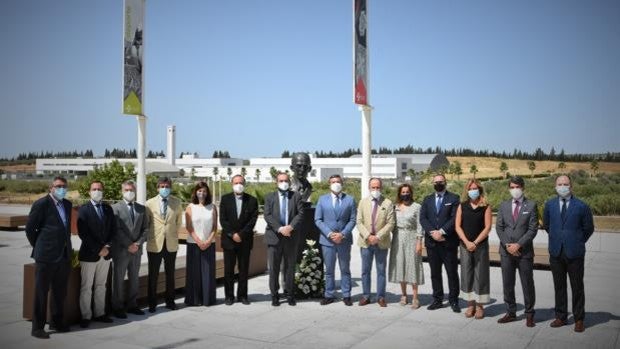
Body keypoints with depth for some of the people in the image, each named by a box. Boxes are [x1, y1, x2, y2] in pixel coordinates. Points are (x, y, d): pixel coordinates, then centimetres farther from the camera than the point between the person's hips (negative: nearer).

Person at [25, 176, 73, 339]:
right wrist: (38, 247, 2)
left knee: (60, 292, 15)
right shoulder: (41, 204, -9)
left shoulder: (67, 204, 11)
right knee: (41, 292, 3)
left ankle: (57, 322, 28)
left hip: (64, 256, 6)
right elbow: (29, 228, -5)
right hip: (46, 256, -6)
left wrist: (67, 248, 14)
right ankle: (37, 327, 11)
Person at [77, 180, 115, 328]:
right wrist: (98, 249, -16)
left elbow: (112, 230, 8)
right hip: (89, 254, -5)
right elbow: (83, 233, -13)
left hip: (105, 253, 5)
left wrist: (107, 246, -8)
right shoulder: (84, 209, -6)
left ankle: (99, 313, 21)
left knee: (101, 286, 12)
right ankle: (86, 316, 11)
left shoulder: (108, 209, 9)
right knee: (86, 287, 2)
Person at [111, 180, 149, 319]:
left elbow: (145, 228, 7)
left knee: (134, 279, 11)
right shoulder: (116, 208, -3)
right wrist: (128, 245, -14)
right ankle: (117, 307, 12)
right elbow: (116, 230, -10)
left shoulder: (141, 208, 10)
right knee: (118, 280, 3)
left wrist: (138, 243, -8)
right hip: (120, 250, -4)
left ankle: (132, 305, 21)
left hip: (136, 250, 4)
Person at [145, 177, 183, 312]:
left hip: (171, 244, 2)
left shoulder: (176, 202, 4)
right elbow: (145, 223, 5)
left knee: (170, 275, 11)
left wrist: (174, 235, 9)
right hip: (155, 244, -2)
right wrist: (150, 236, 2)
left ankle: (170, 301, 23)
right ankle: (152, 303, 16)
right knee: (153, 275, 5)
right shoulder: (150, 203, -2)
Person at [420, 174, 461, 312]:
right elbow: (422, 218, 4)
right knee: (435, 273, 9)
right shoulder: (427, 200, 15)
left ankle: (453, 300, 10)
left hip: (449, 242, -3)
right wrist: (432, 232, -11)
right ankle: (437, 300, 17)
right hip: (432, 242, 4)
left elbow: (454, 218, -9)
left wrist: (441, 232, -16)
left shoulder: (454, 198, 2)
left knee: (452, 272, 1)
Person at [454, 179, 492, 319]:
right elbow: (457, 226, 2)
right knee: (466, 274, 5)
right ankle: (470, 304, 13)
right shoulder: (462, 206, 7)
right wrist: (467, 242, -10)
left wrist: (475, 242, -13)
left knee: (480, 274, 1)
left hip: (481, 245, -2)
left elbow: (487, 227, -6)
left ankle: (480, 306, 8)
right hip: (465, 245, 2)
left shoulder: (486, 207, 0)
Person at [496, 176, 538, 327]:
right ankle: (510, 312, 20)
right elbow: (499, 227, 6)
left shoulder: (531, 205, 0)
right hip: (506, 251, 3)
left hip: (524, 251, -3)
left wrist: (518, 244, -13)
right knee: (507, 284, 8)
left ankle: (529, 314, 16)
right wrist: (507, 245, -7)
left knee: (527, 284, 4)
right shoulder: (503, 205, 9)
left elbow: (533, 229, -6)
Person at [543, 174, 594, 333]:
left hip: (574, 253, -3)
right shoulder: (549, 205, 4)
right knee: (559, 286, 12)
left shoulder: (581, 206, -5)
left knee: (577, 287, 6)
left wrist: (578, 242, 8)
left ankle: (579, 319, 17)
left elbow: (588, 228, 5)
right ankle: (560, 317, 23)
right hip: (556, 252, 3)